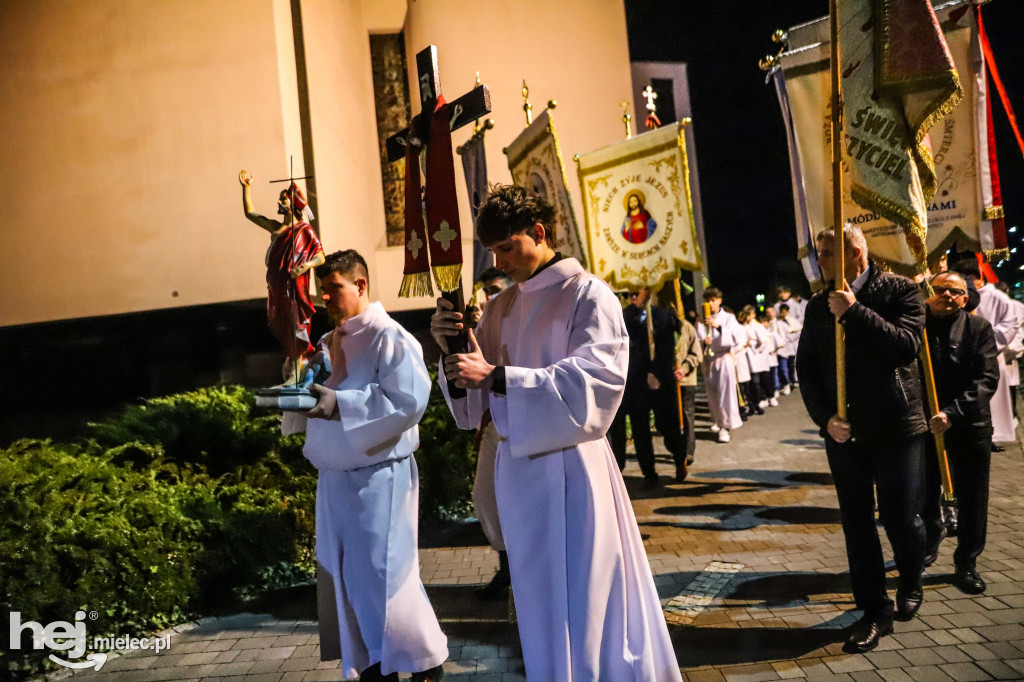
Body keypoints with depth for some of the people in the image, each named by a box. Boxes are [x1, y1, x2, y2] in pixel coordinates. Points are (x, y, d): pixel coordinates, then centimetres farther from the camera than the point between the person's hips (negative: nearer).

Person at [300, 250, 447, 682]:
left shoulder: (390, 338, -11)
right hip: (335, 477, 8)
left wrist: (339, 404, -25)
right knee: (345, 578, 13)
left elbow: (409, 402, -21)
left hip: (378, 478, -8)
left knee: (384, 577, -1)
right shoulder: (330, 343, 13)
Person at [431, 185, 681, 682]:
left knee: (588, 600, 4)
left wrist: (497, 375, -23)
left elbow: (593, 380, -20)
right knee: (539, 601, 16)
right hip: (517, 467, 6)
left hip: (571, 467, -5)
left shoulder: (587, 295, -6)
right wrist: (450, 348, -10)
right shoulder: (499, 309, 10)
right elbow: (474, 406, 9)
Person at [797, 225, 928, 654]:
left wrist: (854, 312, -23)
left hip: (896, 426, -3)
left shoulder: (900, 290, -4)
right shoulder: (819, 307, 7)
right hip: (843, 431, 4)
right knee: (856, 523, 7)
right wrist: (825, 417, -6)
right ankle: (874, 612, 19)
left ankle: (910, 585, 36)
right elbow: (807, 368, 6)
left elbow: (907, 345, -19)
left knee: (901, 517, 6)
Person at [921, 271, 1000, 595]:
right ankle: (929, 544, 42)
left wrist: (952, 413, -23)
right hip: (924, 424, 1)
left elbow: (987, 379, -12)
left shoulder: (979, 328, -3)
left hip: (969, 426, -1)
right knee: (924, 497, 15)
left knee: (971, 498, 8)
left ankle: (966, 564, 25)